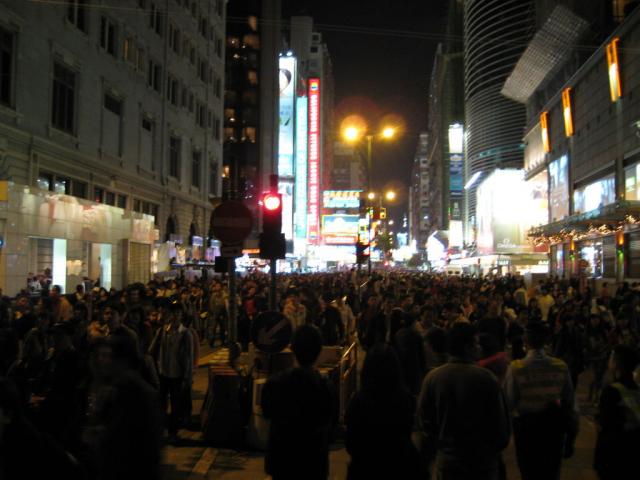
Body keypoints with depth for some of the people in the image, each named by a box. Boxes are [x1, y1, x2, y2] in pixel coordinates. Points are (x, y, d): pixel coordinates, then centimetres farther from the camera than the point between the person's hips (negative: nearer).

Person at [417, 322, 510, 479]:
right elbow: (500, 421, -9)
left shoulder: (432, 377, -10)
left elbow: (425, 422, -3)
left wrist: (426, 456, 12)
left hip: (447, 462, 2)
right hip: (483, 461, -2)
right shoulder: (486, 378, -16)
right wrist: (497, 447, 11)